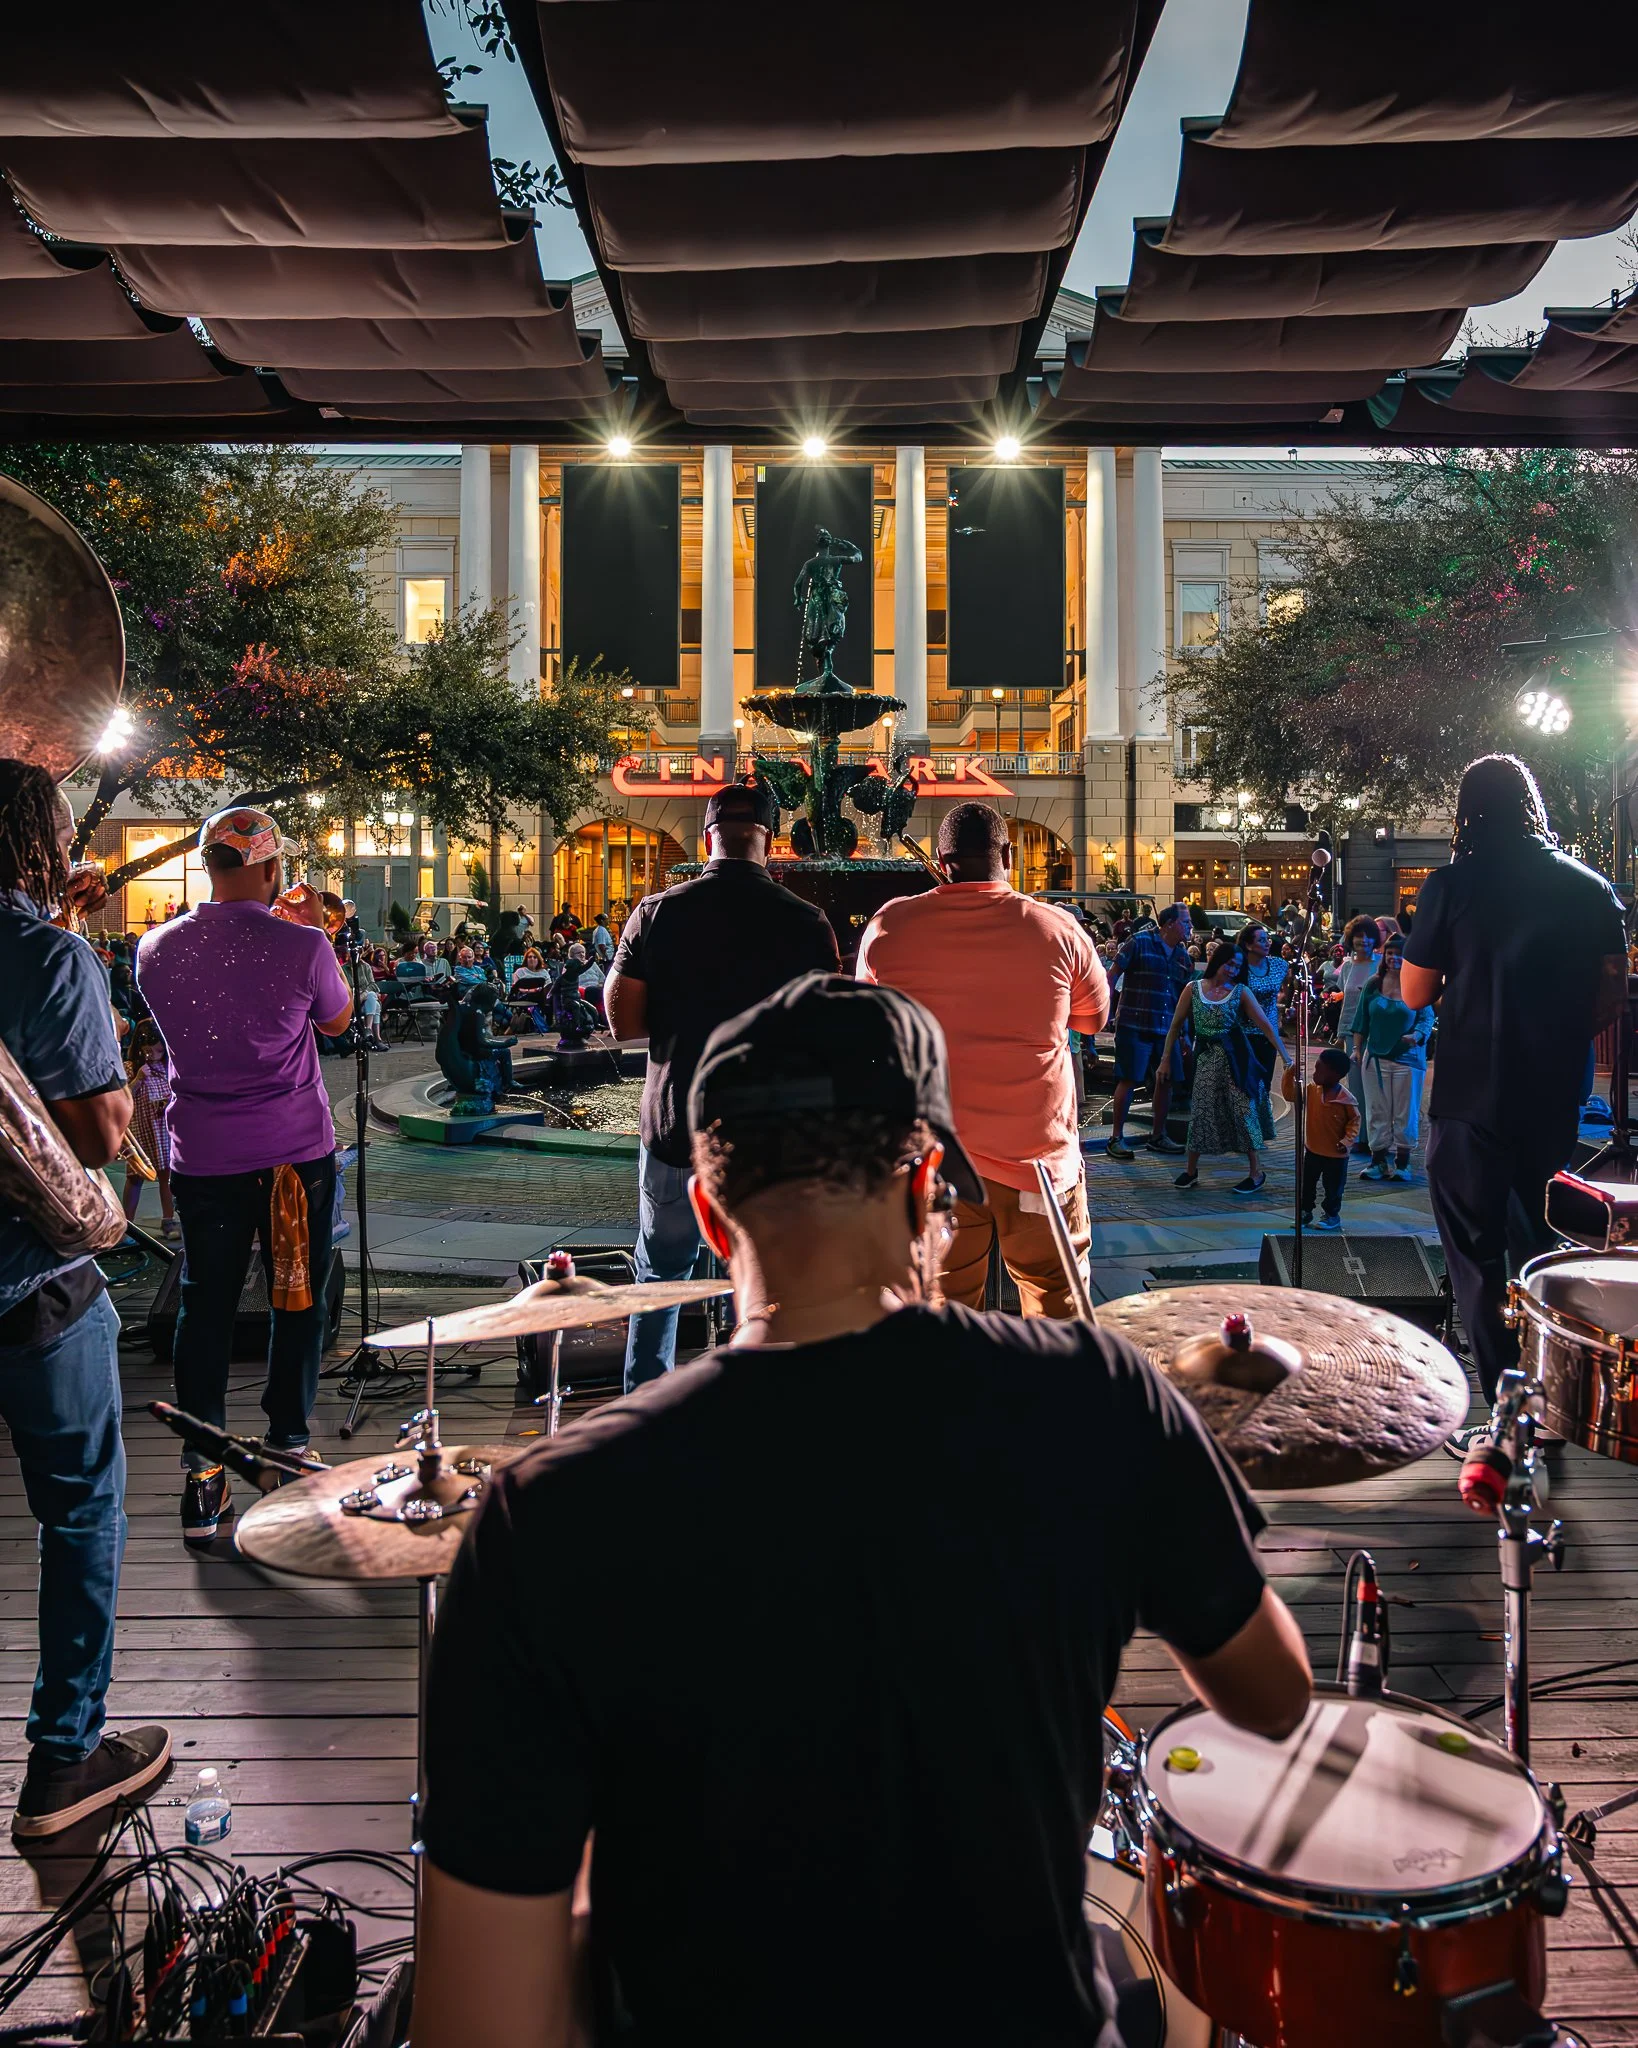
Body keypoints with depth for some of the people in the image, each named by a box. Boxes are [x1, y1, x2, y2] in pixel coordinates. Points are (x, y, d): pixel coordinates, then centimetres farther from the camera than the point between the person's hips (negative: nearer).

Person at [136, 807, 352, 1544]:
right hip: (294, 1152, -3)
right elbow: (337, 1020, 3)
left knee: (204, 1305, 10)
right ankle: (288, 1453, 22)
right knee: (296, 1301, 12)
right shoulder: (301, 945, -14)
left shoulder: (156, 949, -3)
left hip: (200, 1156, 3)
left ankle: (201, 1478, 12)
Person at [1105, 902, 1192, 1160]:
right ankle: (1116, 1138, 3)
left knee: (1166, 1080, 10)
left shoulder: (1182, 955, 13)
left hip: (1167, 1029, 7)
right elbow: (1112, 975, -7)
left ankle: (1159, 1136, 24)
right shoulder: (1140, 943, -6)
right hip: (1134, 1026, -7)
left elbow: (1183, 994, 19)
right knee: (1129, 1080, -5)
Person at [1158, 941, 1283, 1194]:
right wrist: (1166, 1058, 4)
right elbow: (1176, 1025, 7)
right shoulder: (1193, 989, 3)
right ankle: (1191, 1169, 16)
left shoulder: (1240, 992, 0)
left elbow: (1265, 1025, -2)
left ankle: (1255, 1172, 9)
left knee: (1242, 1110, -1)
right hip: (1205, 1057, 1)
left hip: (1234, 1056, -1)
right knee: (1200, 1111, 3)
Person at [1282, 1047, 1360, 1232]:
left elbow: (1354, 1121, -9)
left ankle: (1332, 1215, 29)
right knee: (1307, 1184, 13)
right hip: (1312, 1151, 4)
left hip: (1336, 1154, -4)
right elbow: (1289, 1094, -2)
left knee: (1333, 1187, 11)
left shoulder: (1346, 1099, -20)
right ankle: (1305, 1212, 29)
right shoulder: (1311, 1091, -7)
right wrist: (1289, 1074, -11)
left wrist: (1347, 1141, -18)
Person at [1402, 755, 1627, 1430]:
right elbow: (1610, 997, 4)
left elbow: (1416, 994, -4)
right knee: (1539, 1249, 19)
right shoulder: (1591, 888, 3)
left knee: (1476, 1257, 4)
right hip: (1553, 1097, 4)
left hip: (1471, 1096, -4)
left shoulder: (1450, 886, -8)